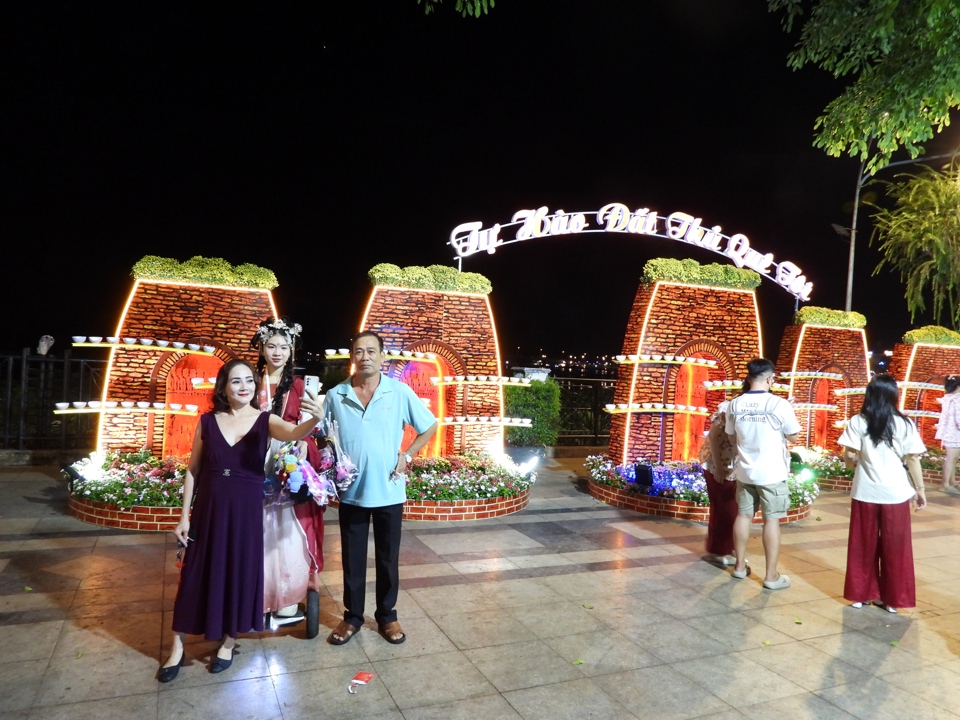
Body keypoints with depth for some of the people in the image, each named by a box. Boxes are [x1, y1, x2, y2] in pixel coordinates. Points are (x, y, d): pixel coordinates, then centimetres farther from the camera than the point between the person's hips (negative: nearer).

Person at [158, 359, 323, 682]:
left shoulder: (265, 420, -7)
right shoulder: (208, 421, -2)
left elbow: (293, 433, -29)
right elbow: (192, 470, 3)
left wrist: (315, 419, -52)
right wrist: (184, 516, 1)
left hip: (246, 510, -1)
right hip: (209, 508, 1)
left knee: (240, 575, 9)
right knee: (196, 575, 10)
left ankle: (228, 643, 31)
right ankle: (177, 648, 29)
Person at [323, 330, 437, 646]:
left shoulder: (400, 392, -7)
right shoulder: (335, 395, -4)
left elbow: (430, 426, 3)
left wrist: (407, 455, -5)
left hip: (388, 491, -1)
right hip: (350, 492, 1)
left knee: (388, 558, 12)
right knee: (352, 558, 13)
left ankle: (387, 615, 30)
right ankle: (352, 616, 30)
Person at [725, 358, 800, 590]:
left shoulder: (734, 405, -2)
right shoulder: (779, 405, -15)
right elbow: (793, 437, -3)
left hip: (745, 470, 4)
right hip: (772, 472, -4)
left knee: (743, 515, 14)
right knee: (771, 520, 3)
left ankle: (740, 566, 25)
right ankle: (771, 576, 9)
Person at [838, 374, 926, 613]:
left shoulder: (857, 422, -5)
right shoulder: (904, 424, -5)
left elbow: (849, 458, -8)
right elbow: (913, 460, -4)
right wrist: (920, 489, 8)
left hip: (865, 493, 0)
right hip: (895, 494, 0)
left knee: (863, 546, 12)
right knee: (895, 548, 12)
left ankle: (860, 595, 21)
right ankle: (893, 599, 20)